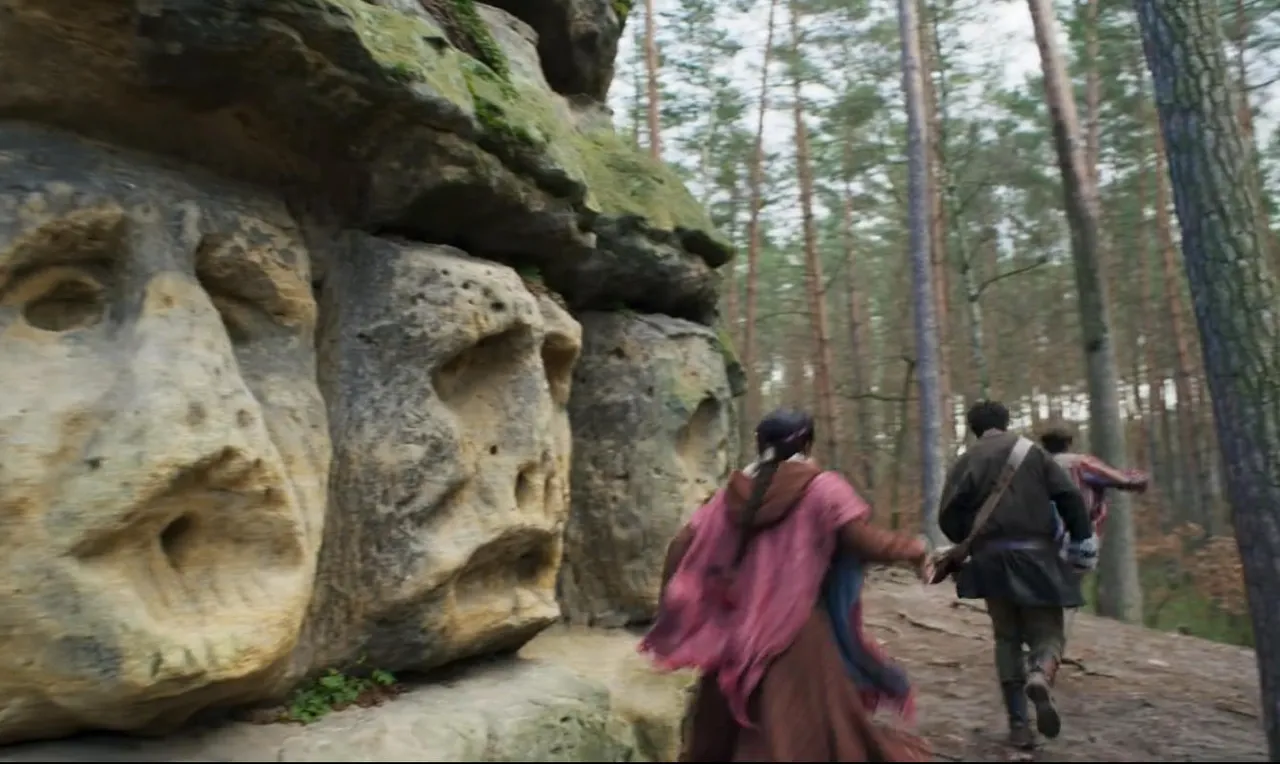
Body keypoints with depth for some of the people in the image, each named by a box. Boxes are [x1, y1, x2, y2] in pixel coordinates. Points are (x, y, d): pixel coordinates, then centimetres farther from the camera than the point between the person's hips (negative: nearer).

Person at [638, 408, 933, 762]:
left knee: (723, 734, 17)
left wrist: (673, 610, 15)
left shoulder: (734, 492, 8)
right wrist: (913, 549, 5)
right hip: (797, 631, -5)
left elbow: (682, 546, 6)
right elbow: (864, 540, -13)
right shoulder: (821, 487, -5)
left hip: (736, 631, 5)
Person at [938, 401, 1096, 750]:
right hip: (1035, 555, 0)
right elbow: (1070, 497, -1)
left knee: (1007, 638, 14)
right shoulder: (1032, 451, 6)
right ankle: (1040, 677, -25)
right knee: (1047, 631, 9)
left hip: (992, 558, 1)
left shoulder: (966, 462, 3)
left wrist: (969, 543, 13)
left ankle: (1019, 725, 11)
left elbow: (948, 517, -5)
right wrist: (1083, 542, 4)